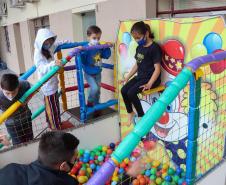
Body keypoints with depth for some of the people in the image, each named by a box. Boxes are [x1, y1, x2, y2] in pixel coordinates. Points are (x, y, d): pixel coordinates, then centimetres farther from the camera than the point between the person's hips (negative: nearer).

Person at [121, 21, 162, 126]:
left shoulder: (154, 48, -14)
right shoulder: (139, 48, 12)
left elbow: (157, 68, -18)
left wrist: (149, 84, -26)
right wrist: (127, 78, 15)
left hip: (151, 78, -8)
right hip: (140, 77, 8)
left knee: (131, 92, -23)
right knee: (123, 90, -8)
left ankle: (141, 116, -3)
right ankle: (130, 112, 13)